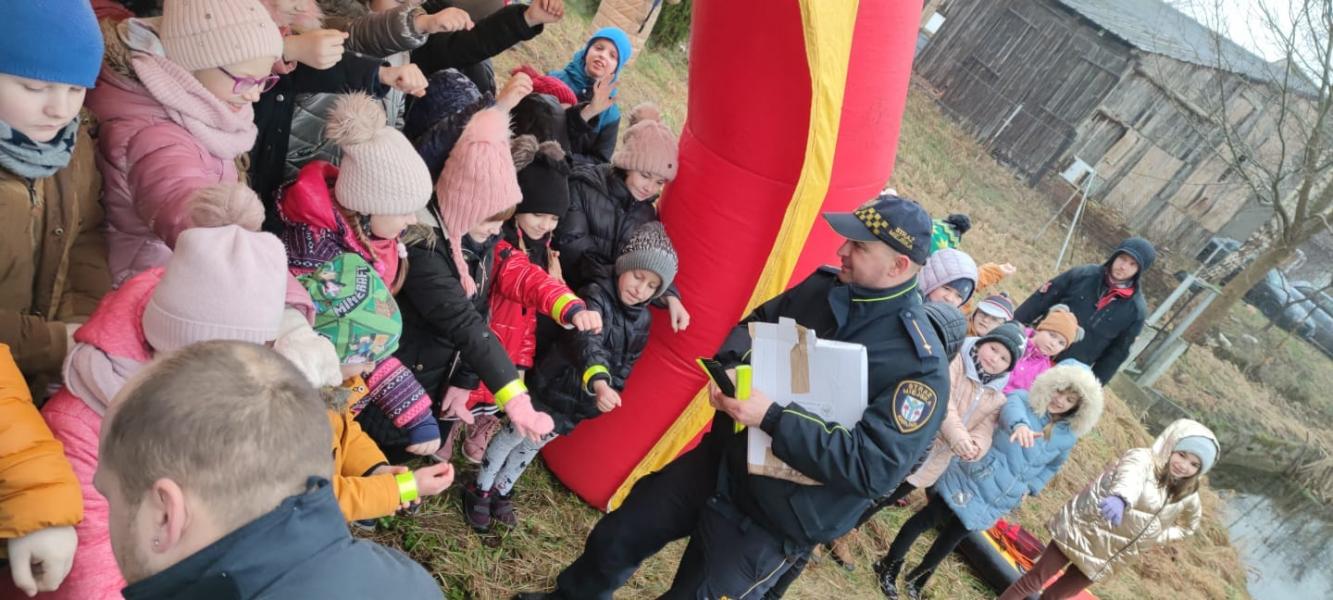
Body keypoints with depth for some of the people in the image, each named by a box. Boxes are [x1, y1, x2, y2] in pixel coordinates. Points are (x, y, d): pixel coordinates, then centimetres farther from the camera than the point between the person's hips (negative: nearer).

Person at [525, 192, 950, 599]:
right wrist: (728, 373, -13)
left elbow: (878, 467, -27)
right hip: (717, 461, 6)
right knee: (614, 539, 17)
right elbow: (750, 328, 11)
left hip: (773, 519, -6)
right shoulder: (820, 288, -2)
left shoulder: (920, 363, -21)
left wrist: (772, 417, -32)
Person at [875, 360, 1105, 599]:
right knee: (927, 520, 4)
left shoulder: (1068, 436, 0)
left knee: (954, 535, 16)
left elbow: (1053, 465, 20)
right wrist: (1020, 424, -63)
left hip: (997, 500, 5)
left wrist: (1031, 487, 6)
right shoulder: (1023, 400, -15)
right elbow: (1012, 408, -40)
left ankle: (918, 577, 36)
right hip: (970, 479, -5)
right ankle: (889, 566, 22)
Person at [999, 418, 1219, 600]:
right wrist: (1120, 497, -66)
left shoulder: (1186, 497, 2)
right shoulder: (1143, 459, -17)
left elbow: (1188, 525, 25)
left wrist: (1158, 537, 6)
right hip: (1082, 534, -5)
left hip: (1106, 559, 5)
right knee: (1035, 579, -2)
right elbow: (1130, 475, -43)